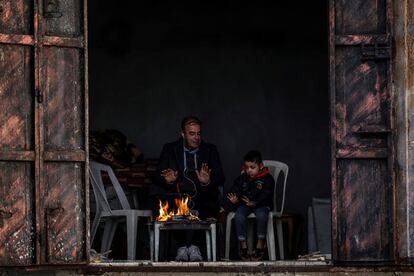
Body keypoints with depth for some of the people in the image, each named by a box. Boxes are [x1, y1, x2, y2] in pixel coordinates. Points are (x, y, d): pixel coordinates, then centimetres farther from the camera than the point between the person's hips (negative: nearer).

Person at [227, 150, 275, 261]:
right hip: (244, 204, 3)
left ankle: (260, 243, -19)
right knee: (239, 217, -29)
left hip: (261, 205, -3)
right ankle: (243, 244, -17)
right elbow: (235, 190, 4)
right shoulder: (241, 178, 10)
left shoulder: (267, 179, -2)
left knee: (261, 215, -36)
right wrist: (233, 199, -22)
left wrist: (254, 203, -30)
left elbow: (266, 195, -13)